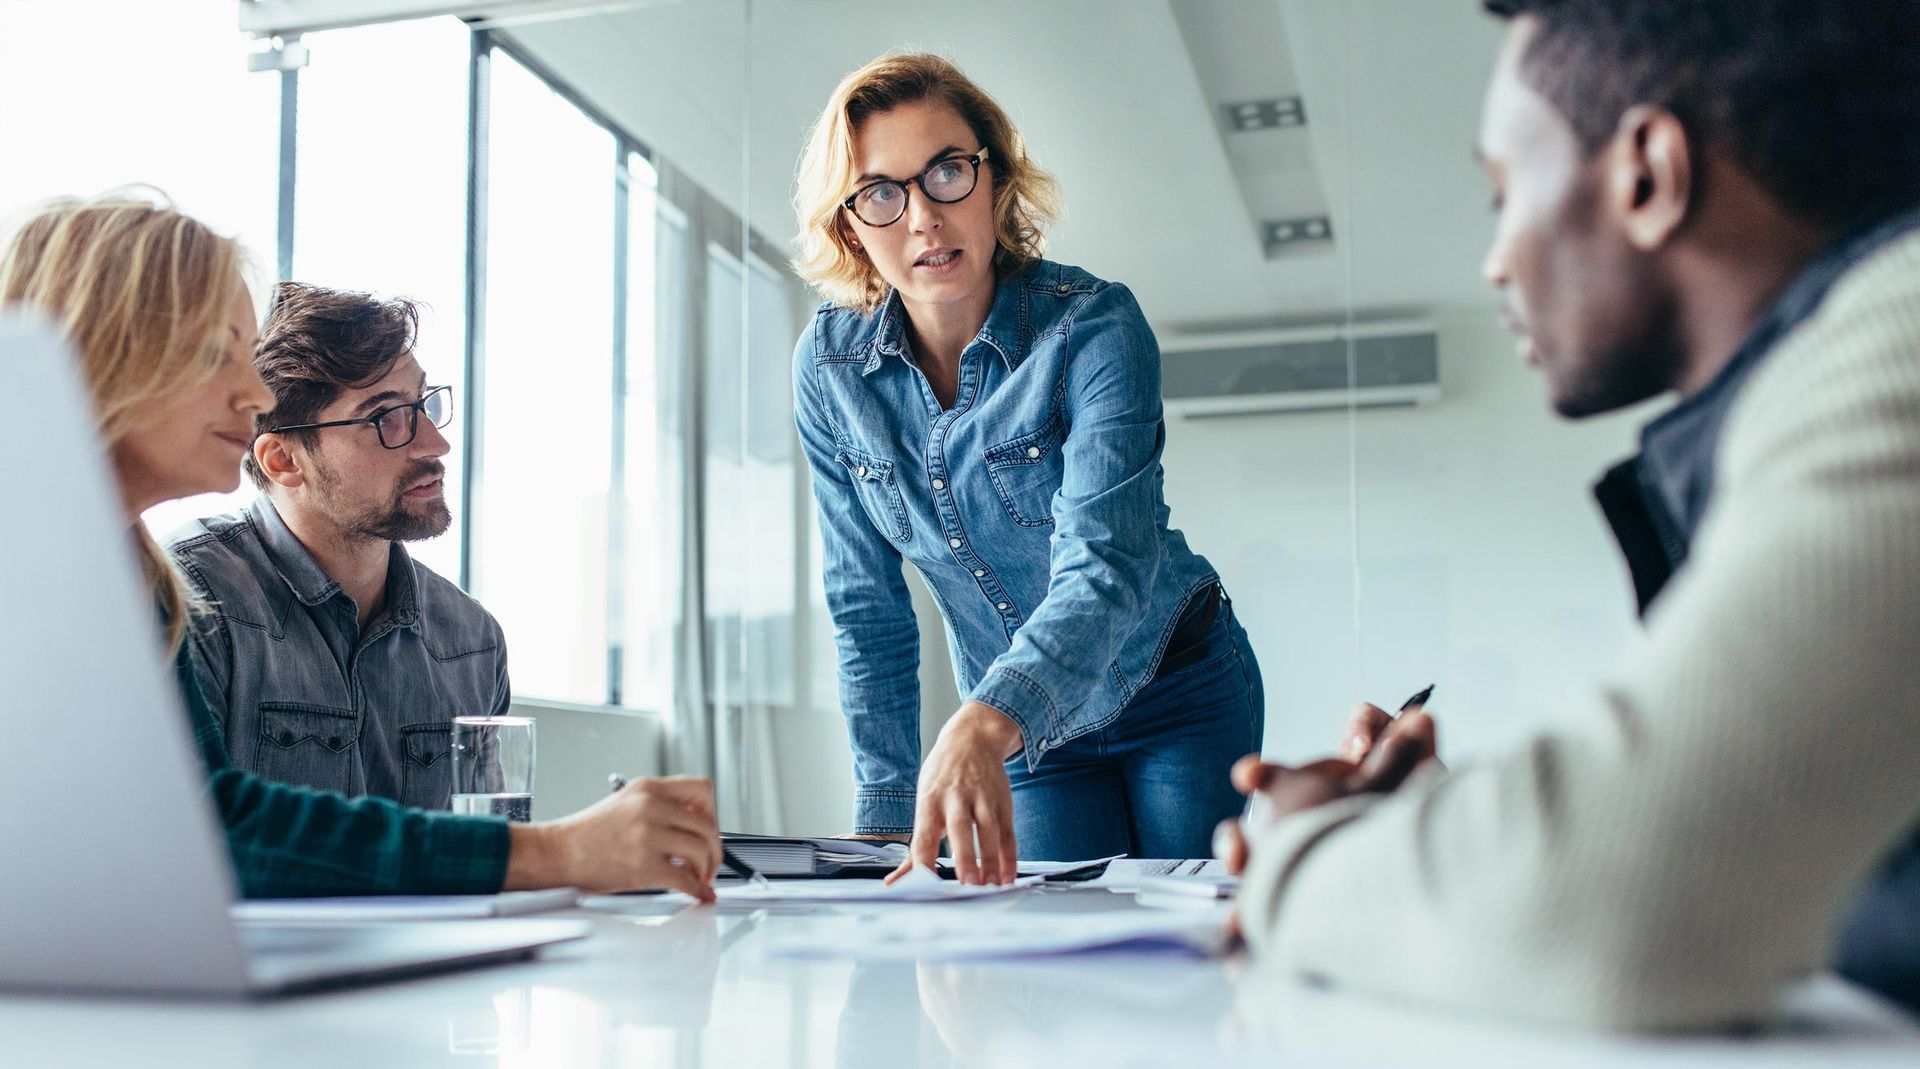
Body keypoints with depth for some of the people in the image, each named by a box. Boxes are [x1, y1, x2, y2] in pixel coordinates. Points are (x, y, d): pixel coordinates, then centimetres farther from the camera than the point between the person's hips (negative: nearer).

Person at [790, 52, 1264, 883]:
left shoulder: (1094, 325, -24)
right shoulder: (829, 366, -11)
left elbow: (1105, 564, -37)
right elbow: (867, 606, -5)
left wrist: (982, 726, -54)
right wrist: (889, 813, -8)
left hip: (1177, 696, -2)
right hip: (1028, 732, 3)